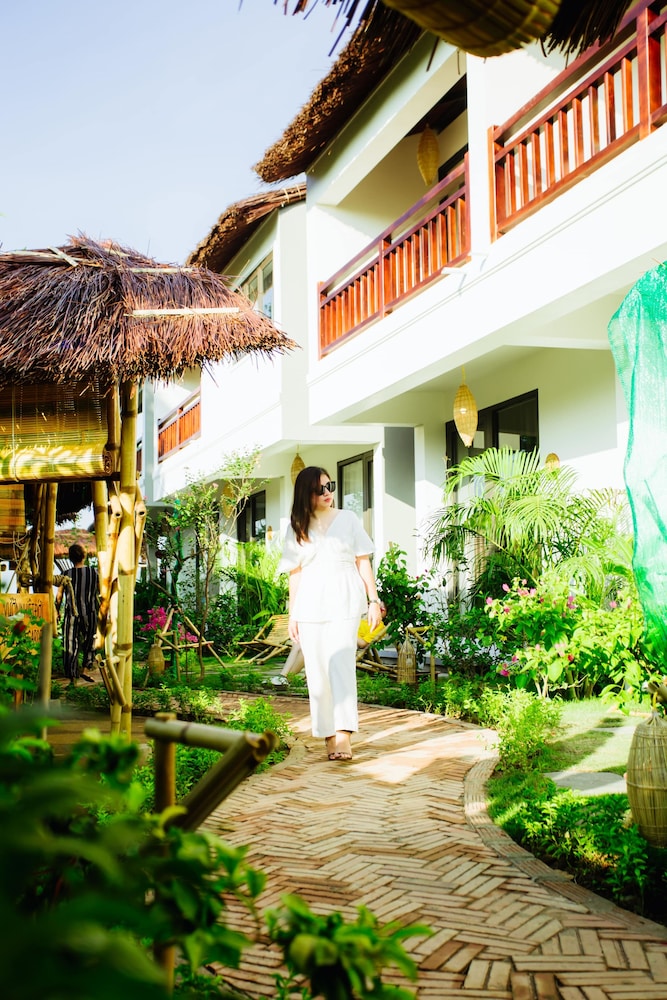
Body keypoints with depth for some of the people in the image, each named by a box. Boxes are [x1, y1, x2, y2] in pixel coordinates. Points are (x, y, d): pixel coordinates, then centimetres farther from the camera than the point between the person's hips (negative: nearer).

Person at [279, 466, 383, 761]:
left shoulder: (348, 519, 8)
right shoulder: (297, 528, 11)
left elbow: (363, 562, 8)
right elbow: (295, 573, 12)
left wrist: (374, 600, 2)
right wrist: (292, 614, 9)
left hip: (344, 602, -2)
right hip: (310, 606, 2)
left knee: (341, 664, -15)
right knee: (317, 672, 1)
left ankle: (344, 736, -21)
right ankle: (328, 736, 8)